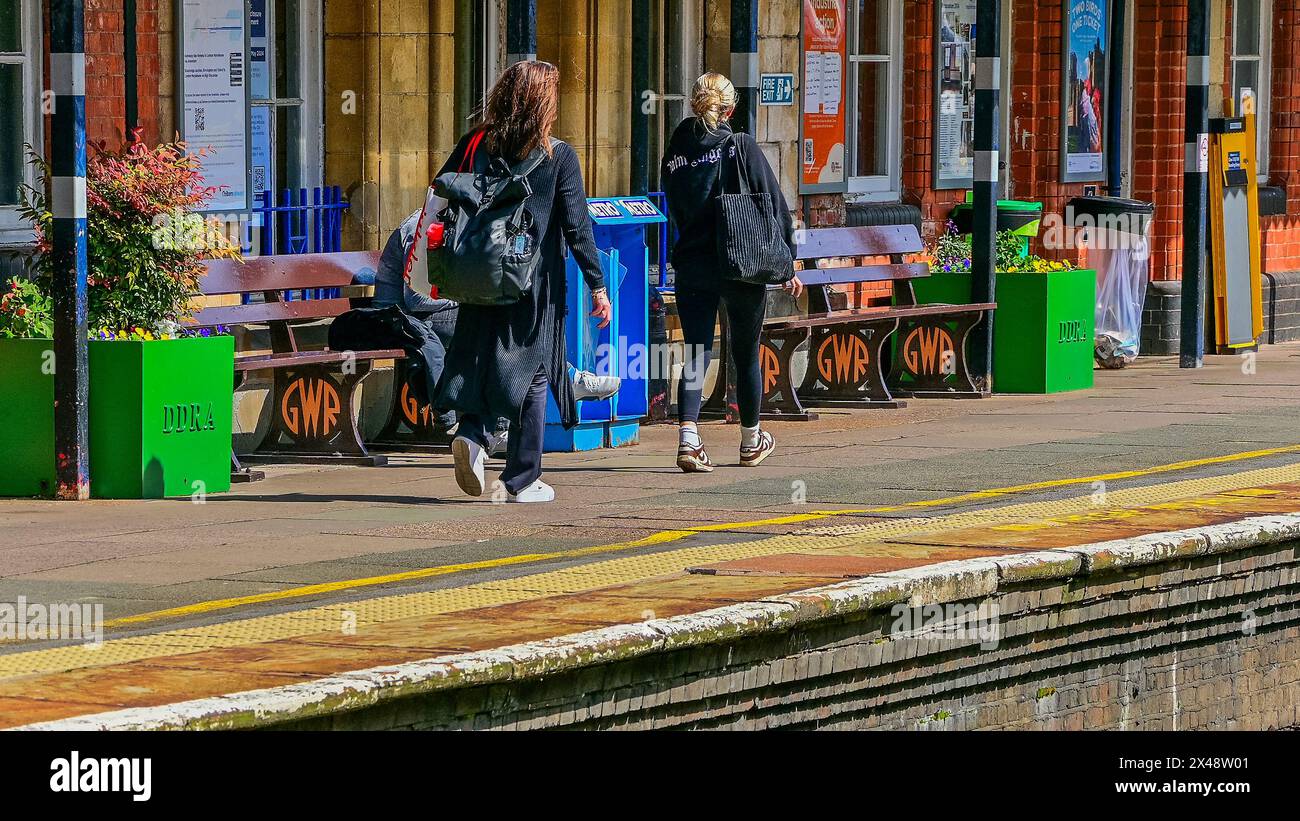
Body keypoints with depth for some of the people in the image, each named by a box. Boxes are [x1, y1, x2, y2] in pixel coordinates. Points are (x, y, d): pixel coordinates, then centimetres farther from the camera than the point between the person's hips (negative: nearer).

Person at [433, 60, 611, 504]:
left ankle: (471, 433, -12)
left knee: (482, 360, 14)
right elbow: (577, 226, -9)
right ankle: (522, 480, 8)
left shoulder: (475, 145, 2)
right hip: (537, 283, -3)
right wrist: (597, 285, -3)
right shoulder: (558, 156, -8)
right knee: (532, 372, 6)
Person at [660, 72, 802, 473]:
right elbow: (775, 206, -6)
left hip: (691, 269, 2)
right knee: (746, 355, 14)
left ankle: (688, 438, -19)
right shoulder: (741, 147, -7)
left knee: (695, 356, 1)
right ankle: (751, 442, 29)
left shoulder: (674, 154, 4)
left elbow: (676, 213, 12)